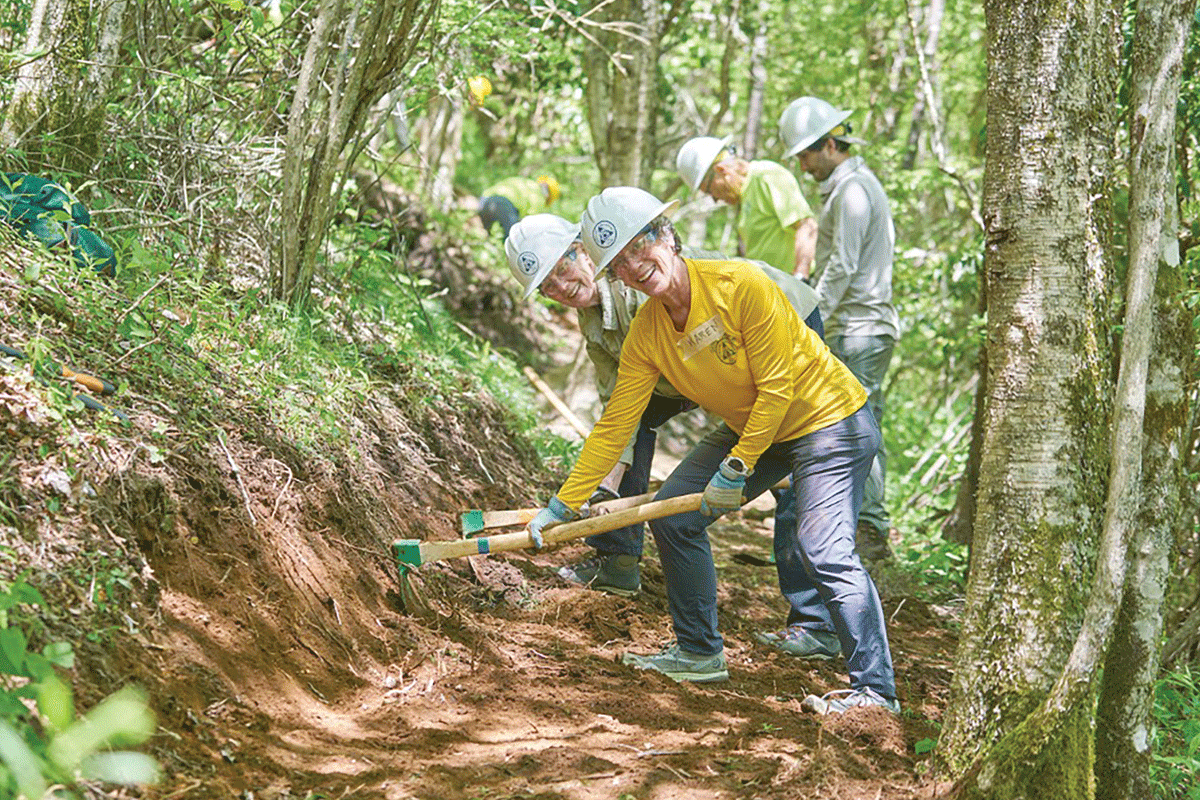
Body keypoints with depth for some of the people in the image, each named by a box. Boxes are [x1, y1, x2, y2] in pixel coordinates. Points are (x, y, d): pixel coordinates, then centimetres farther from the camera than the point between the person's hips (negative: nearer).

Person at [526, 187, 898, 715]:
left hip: (828, 419, -8)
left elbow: (776, 389, -22)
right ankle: (700, 653, 19)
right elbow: (614, 426, -3)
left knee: (823, 551, -22)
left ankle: (874, 688, -16)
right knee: (672, 514, 4)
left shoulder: (741, 285, -26)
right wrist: (562, 505, -5)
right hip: (750, 430, 8)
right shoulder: (645, 334, -6)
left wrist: (737, 469, -19)